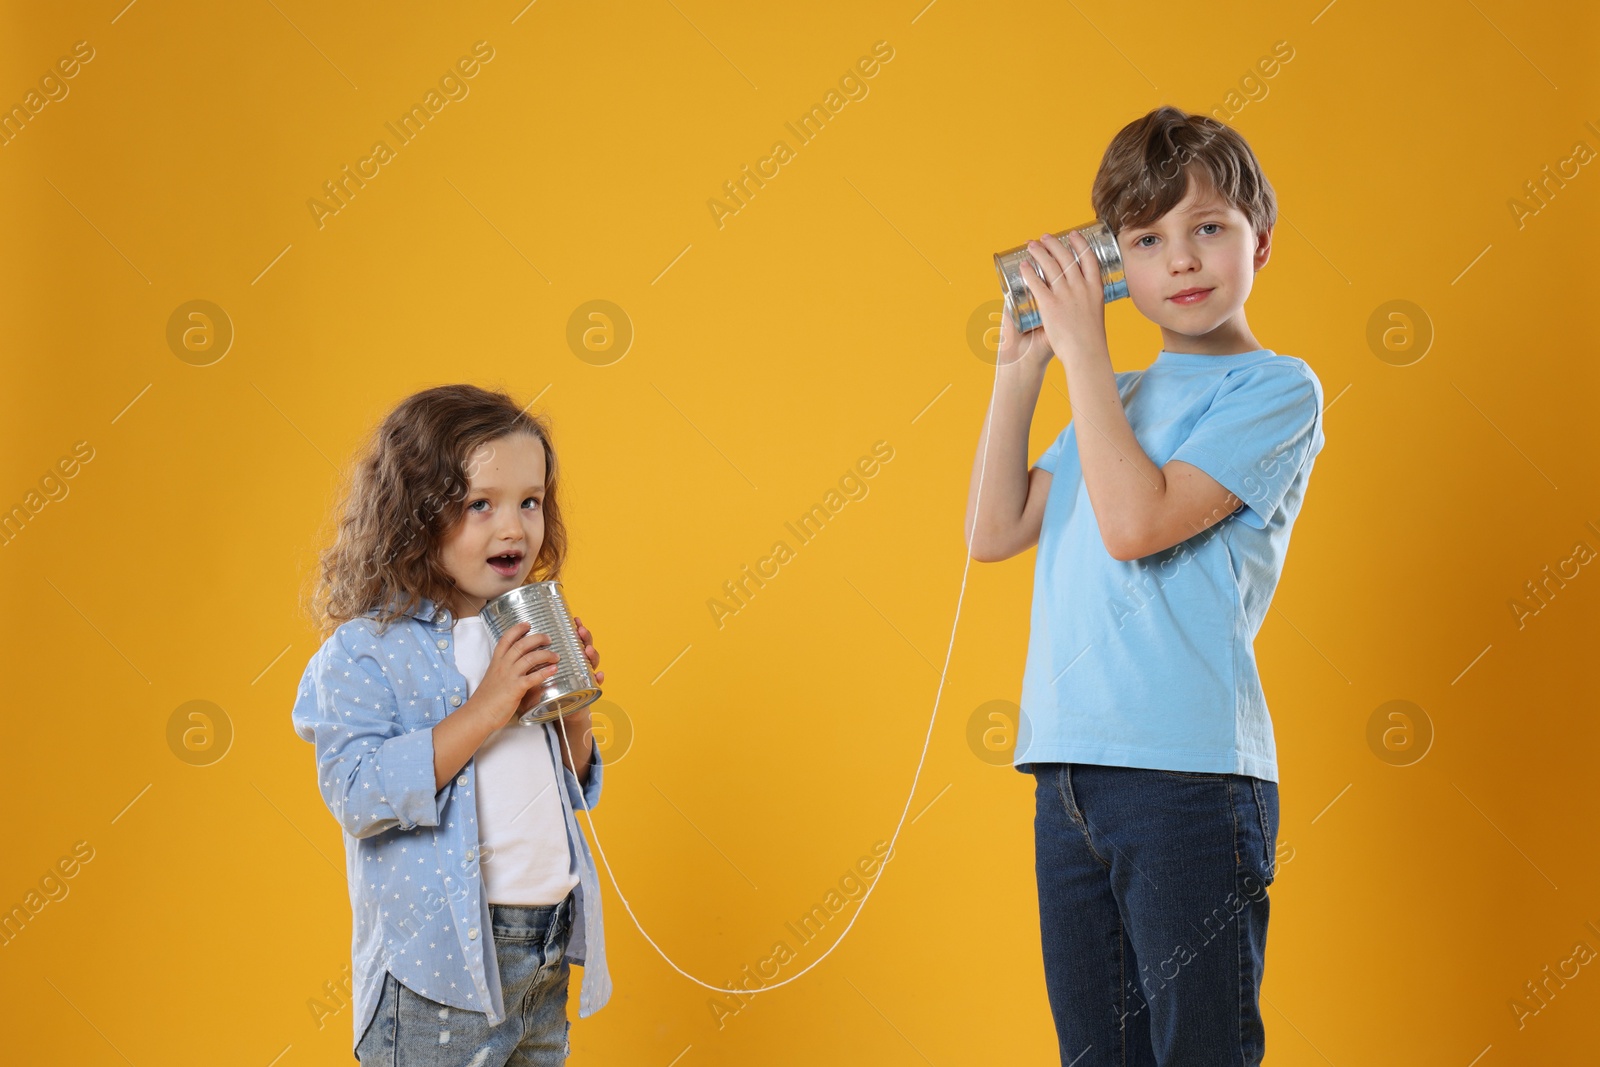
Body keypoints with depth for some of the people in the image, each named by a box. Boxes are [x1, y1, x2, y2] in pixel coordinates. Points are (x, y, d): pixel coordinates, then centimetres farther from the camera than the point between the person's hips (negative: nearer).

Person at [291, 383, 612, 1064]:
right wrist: (484, 709, -23)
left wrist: (574, 708, -1)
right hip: (442, 957, -6)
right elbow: (357, 795, -22)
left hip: (549, 949, 6)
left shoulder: (523, 633, 10)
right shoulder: (367, 650, -10)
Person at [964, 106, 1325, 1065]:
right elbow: (994, 534, 13)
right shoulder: (1116, 398, 18)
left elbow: (1137, 521, -14)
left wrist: (1083, 344, -8)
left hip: (1188, 771, -6)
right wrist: (1022, 367, 9)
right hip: (1069, 772, 6)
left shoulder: (1277, 389, -2)